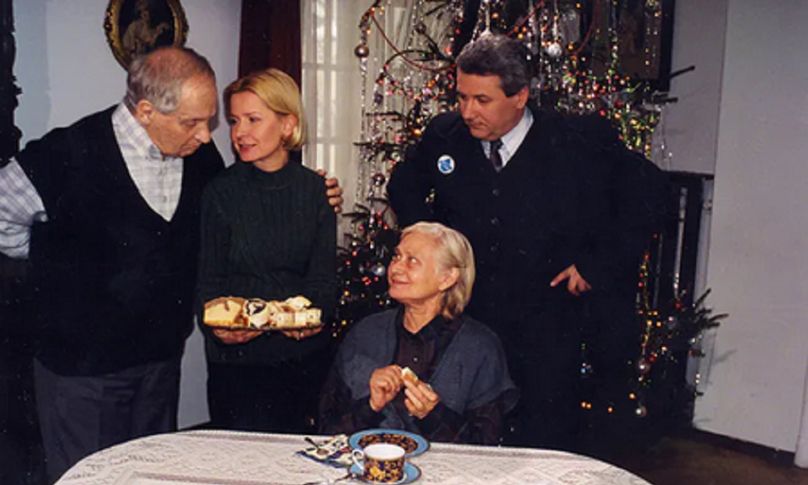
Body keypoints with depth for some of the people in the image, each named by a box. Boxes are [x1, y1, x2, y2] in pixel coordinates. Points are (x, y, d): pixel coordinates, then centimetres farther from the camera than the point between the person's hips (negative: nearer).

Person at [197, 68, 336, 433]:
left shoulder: (315, 189, 2)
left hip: (305, 353, 1)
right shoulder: (221, 192, -1)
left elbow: (324, 276, 2)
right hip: (237, 357, -1)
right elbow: (209, 279, 1)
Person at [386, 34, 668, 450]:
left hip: (545, 336, -2)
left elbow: (645, 193, 1)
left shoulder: (579, 143, -10)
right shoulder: (444, 136, -1)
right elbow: (403, 187, 18)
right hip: (460, 321, 3)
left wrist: (598, 265, -4)